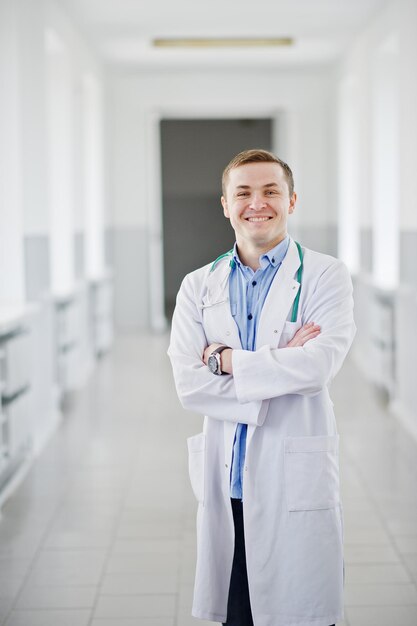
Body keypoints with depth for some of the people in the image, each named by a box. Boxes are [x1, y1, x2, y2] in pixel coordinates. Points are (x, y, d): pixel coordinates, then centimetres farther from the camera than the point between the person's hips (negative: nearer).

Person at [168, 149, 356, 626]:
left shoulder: (324, 276, 0)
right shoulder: (199, 287, 8)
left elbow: (319, 365, -17)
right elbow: (188, 384, -5)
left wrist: (225, 359, -9)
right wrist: (278, 365, -12)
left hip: (296, 480, -3)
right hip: (227, 484, 3)